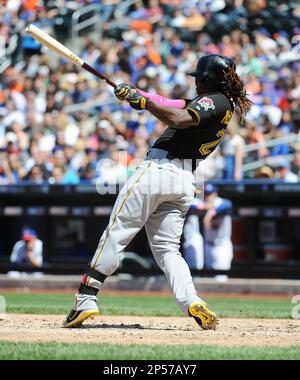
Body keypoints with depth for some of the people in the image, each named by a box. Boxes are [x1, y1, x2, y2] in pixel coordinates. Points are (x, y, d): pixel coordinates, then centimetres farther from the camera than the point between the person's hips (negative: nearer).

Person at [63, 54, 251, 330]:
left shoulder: (215, 101, -5)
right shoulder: (225, 105, 22)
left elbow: (179, 119, -24)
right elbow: (172, 106, 18)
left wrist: (142, 100, -18)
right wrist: (134, 95, 5)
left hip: (159, 168, -9)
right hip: (186, 181, 9)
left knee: (116, 234, -3)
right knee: (167, 249, 7)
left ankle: (86, 297, -4)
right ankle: (192, 304, -16)